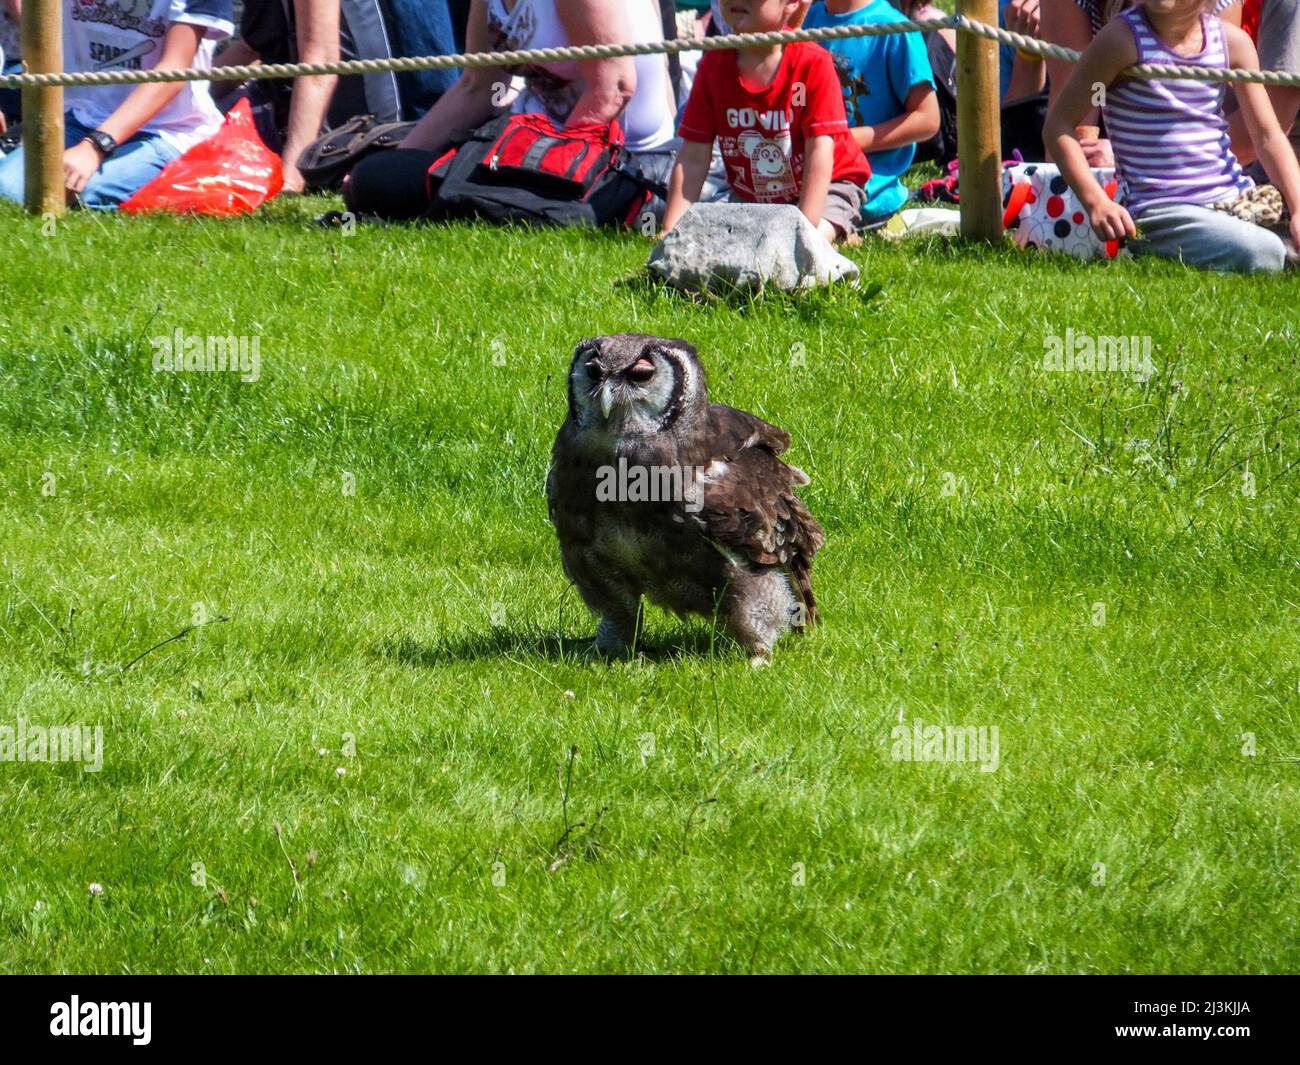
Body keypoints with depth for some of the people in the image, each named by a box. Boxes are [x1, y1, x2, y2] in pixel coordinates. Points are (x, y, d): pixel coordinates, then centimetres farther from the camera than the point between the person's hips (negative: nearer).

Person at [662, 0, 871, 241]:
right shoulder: (713, 65, -10)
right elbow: (693, 159, -11)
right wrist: (671, 233, -20)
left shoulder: (813, 63, -22)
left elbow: (819, 152, -25)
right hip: (750, 197, 5)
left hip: (824, 188, -5)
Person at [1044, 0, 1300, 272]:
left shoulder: (1233, 42, 7)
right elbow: (1059, 123, -7)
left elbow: (1269, 136, 8)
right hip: (1158, 208, -6)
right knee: (1263, 255, -30)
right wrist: (1096, 202, -17)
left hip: (1231, 197, 6)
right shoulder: (1123, 37, -7)